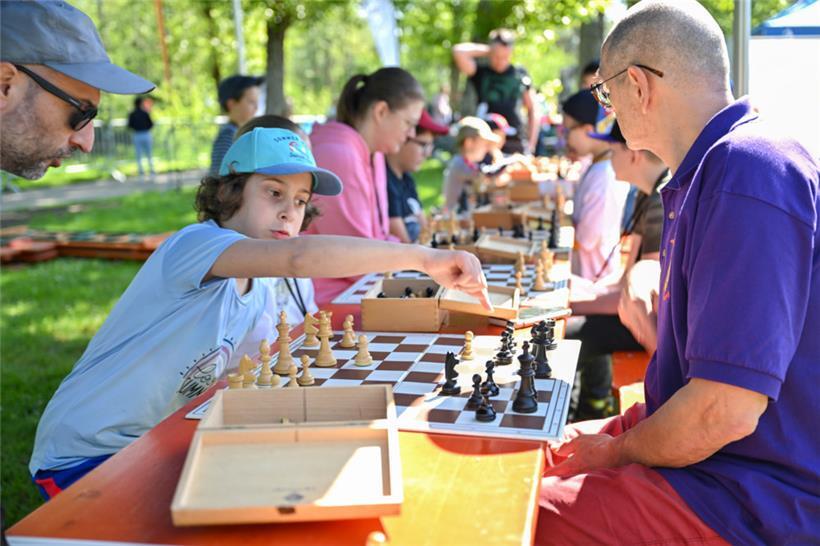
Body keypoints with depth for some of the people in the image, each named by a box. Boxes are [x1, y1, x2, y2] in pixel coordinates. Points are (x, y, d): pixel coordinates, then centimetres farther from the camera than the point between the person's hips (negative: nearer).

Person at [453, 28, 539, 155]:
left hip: (516, 144, 2)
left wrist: (531, 143, 8)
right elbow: (458, 51, -11)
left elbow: (533, 110, 16)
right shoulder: (481, 73, 4)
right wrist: (486, 50, 0)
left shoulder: (520, 74, 10)